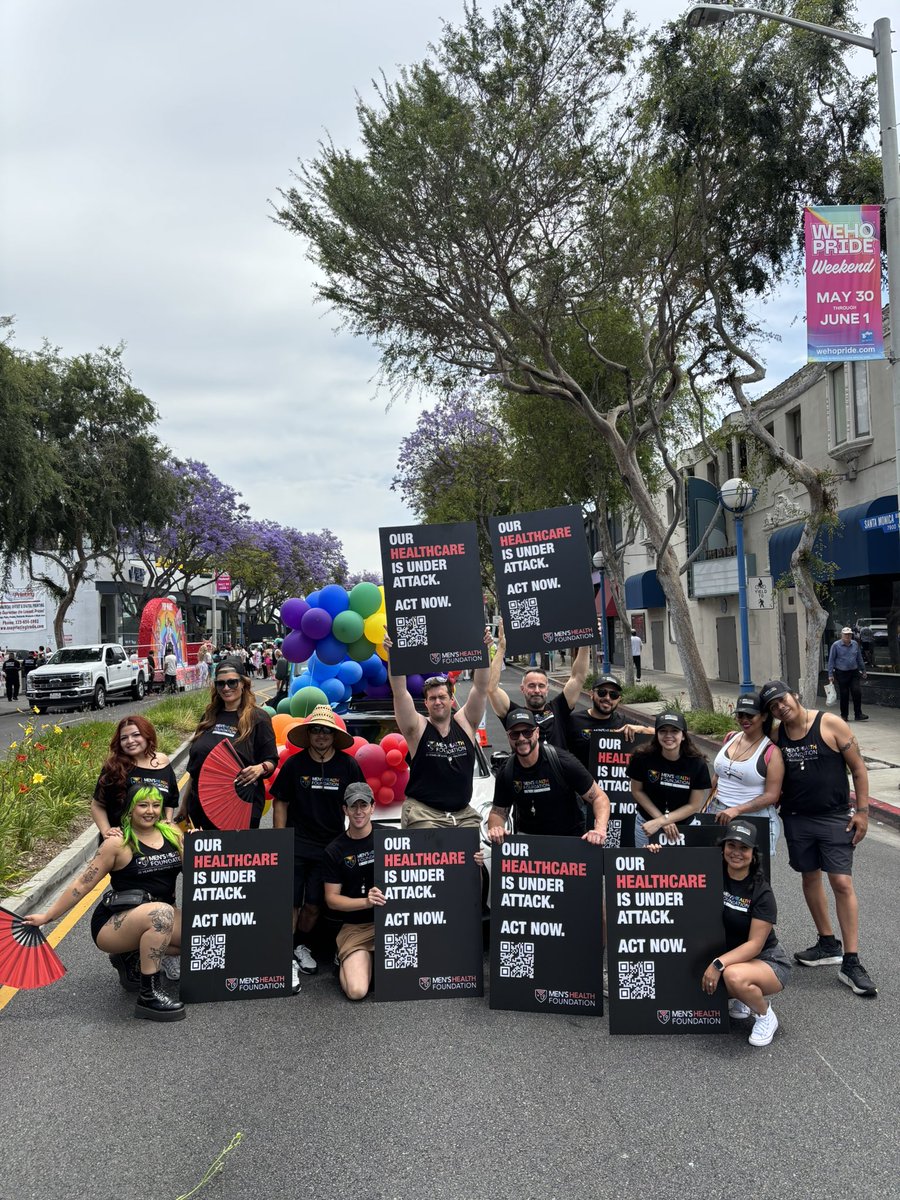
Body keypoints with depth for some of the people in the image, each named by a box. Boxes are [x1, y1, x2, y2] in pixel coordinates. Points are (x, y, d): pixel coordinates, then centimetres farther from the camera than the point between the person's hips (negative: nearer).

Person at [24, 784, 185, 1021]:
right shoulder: (118, 844, -9)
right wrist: (47, 916, -7)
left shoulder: (171, 834, 4)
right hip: (111, 925, -6)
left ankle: (131, 958, 6)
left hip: (156, 917, 6)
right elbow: (82, 885, -5)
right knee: (161, 912, -36)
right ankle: (148, 995, -26)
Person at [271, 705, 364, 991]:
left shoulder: (347, 766, 0)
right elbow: (280, 803, 4)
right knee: (290, 903, -4)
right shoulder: (294, 764, -1)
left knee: (313, 904, 9)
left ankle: (301, 947, 31)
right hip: (295, 845, -1)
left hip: (330, 846, 1)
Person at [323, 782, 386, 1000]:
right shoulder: (335, 850, 1)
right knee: (356, 991, -20)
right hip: (355, 927, -1)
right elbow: (331, 899, -1)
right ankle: (345, 961, 12)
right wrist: (366, 902, -16)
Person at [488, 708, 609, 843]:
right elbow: (498, 812, 8)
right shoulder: (506, 772, -3)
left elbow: (599, 797, -10)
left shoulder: (563, 761, -15)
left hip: (570, 837, -1)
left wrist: (600, 829, -27)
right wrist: (494, 828, -16)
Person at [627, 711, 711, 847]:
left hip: (683, 825, 0)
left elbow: (694, 805, -12)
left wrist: (660, 821, -19)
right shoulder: (643, 757, -19)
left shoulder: (697, 763, -19)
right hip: (647, 824, 0)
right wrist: (663, 820, -12)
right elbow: (637, 791, -6)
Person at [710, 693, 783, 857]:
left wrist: (737, 810, -21)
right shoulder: (730, 739, 8)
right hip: (720, 816, 5)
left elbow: (771, 795, -13)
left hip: (755, 820, -4)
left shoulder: (771, 752, -9)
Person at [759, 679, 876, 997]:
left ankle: (851, 964, -1)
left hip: (835, 817, -4)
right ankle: (828, 945, 30)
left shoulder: (831, 724, -11)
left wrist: (862, 810, -9)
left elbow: (858, 768, -6)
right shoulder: (776, 735, 0)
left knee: (842, 883, -8)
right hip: (796, 819, 4)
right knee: (810, 877, 13)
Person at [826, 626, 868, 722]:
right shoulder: (836, 645, -5)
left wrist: (863, 670, 16)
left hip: (854, 672, 3)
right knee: (844, 694, 2)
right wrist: (830, 675, -8)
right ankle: (844, 715, 15)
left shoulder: (855, 644, 6)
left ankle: (858, 714, 2)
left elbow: (860, 658, 15)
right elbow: (831, 660, -4)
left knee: (857, 692, -8)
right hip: (841, 673, -3)